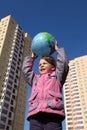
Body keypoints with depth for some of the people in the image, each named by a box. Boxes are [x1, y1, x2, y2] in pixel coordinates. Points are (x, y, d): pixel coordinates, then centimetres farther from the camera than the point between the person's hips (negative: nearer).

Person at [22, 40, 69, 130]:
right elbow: (25, 70, 29)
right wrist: (32, 57, 37)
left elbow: (63, 63, 12)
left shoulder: (56, 76, 22)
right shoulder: (36, 79, 32)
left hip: (53, 113, -3)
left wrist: (57, 49, 25)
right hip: (35, 115, 3)